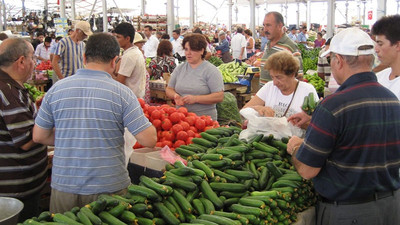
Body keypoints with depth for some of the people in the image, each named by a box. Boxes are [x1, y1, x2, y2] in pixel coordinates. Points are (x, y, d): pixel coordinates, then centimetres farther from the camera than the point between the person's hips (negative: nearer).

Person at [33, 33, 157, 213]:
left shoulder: (56, 89, -2)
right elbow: (149, 140, -12)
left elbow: (39, 136, 7)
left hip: (63, 186, 3)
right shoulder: (121, 92, -12)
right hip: (109, 188, -2)